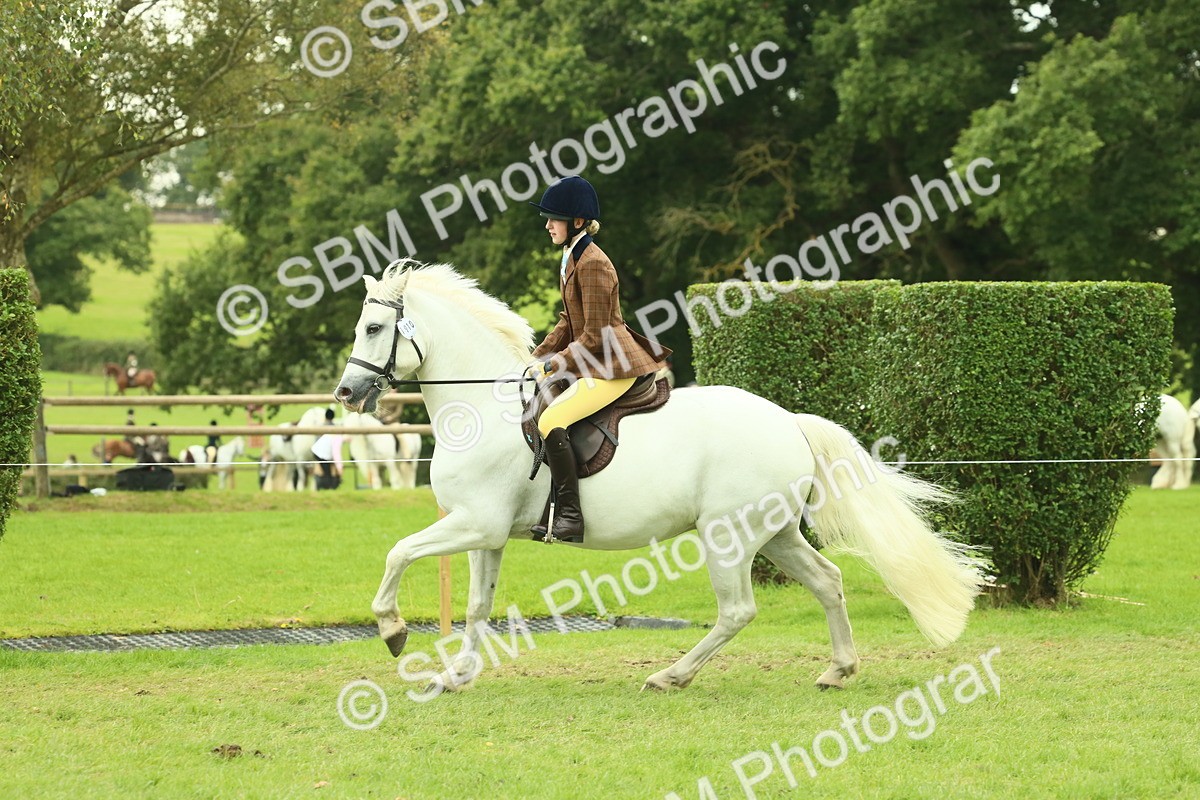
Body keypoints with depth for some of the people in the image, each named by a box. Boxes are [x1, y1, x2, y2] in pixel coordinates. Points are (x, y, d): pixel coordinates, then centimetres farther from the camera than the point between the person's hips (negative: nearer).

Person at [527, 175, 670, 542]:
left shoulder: (592, 264, -18)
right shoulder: (570, 259, 14)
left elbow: (594, 336, -19)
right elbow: (569, 323, 19)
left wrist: (553, 364, -13)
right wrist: (537, 360, 10)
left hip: (613, 367, -11)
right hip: (592, 364, 11)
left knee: (551, 420, -25)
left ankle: (568, 515, -26)